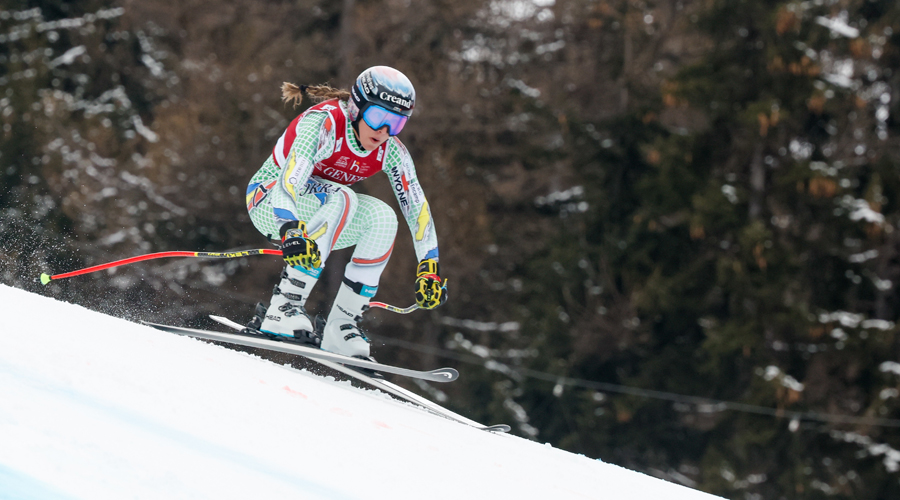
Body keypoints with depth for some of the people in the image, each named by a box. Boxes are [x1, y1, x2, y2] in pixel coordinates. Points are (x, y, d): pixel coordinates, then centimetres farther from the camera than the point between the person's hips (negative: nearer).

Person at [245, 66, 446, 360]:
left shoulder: (391, 152, -10)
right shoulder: (325, 123, -29)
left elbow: (417, 206, -7)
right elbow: (291, 178, -43)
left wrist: (429, 268, -15)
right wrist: (291, 230, -59)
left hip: (319, 209, 6)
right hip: (269, 202, -6)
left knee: (382, 217, -21)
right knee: (341, 198, -35)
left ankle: (343, 323, -17)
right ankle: (284, 306, -38)